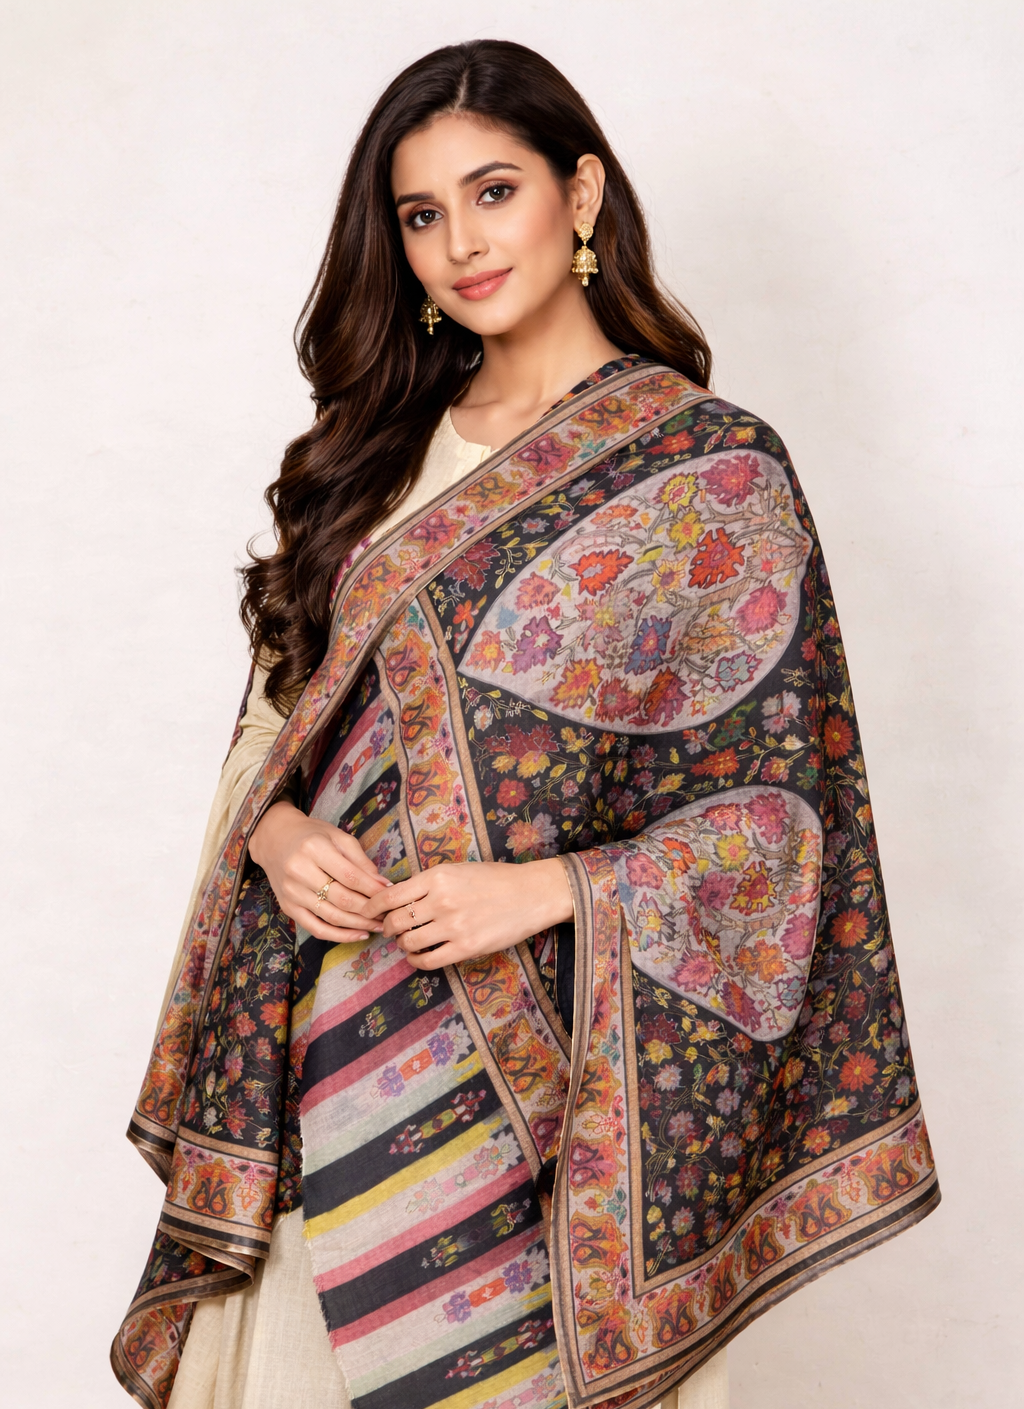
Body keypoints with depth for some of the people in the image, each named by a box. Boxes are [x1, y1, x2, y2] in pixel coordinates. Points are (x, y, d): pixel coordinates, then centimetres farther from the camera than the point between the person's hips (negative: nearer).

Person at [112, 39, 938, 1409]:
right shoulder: (380, 448, 10)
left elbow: (776, 805, -7)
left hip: (542, 1057, -4)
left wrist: (551, 889, -18)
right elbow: (278, 708, 13)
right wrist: (278, 831, -7)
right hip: (327, 1034, 5)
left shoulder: (712, 472, -5)